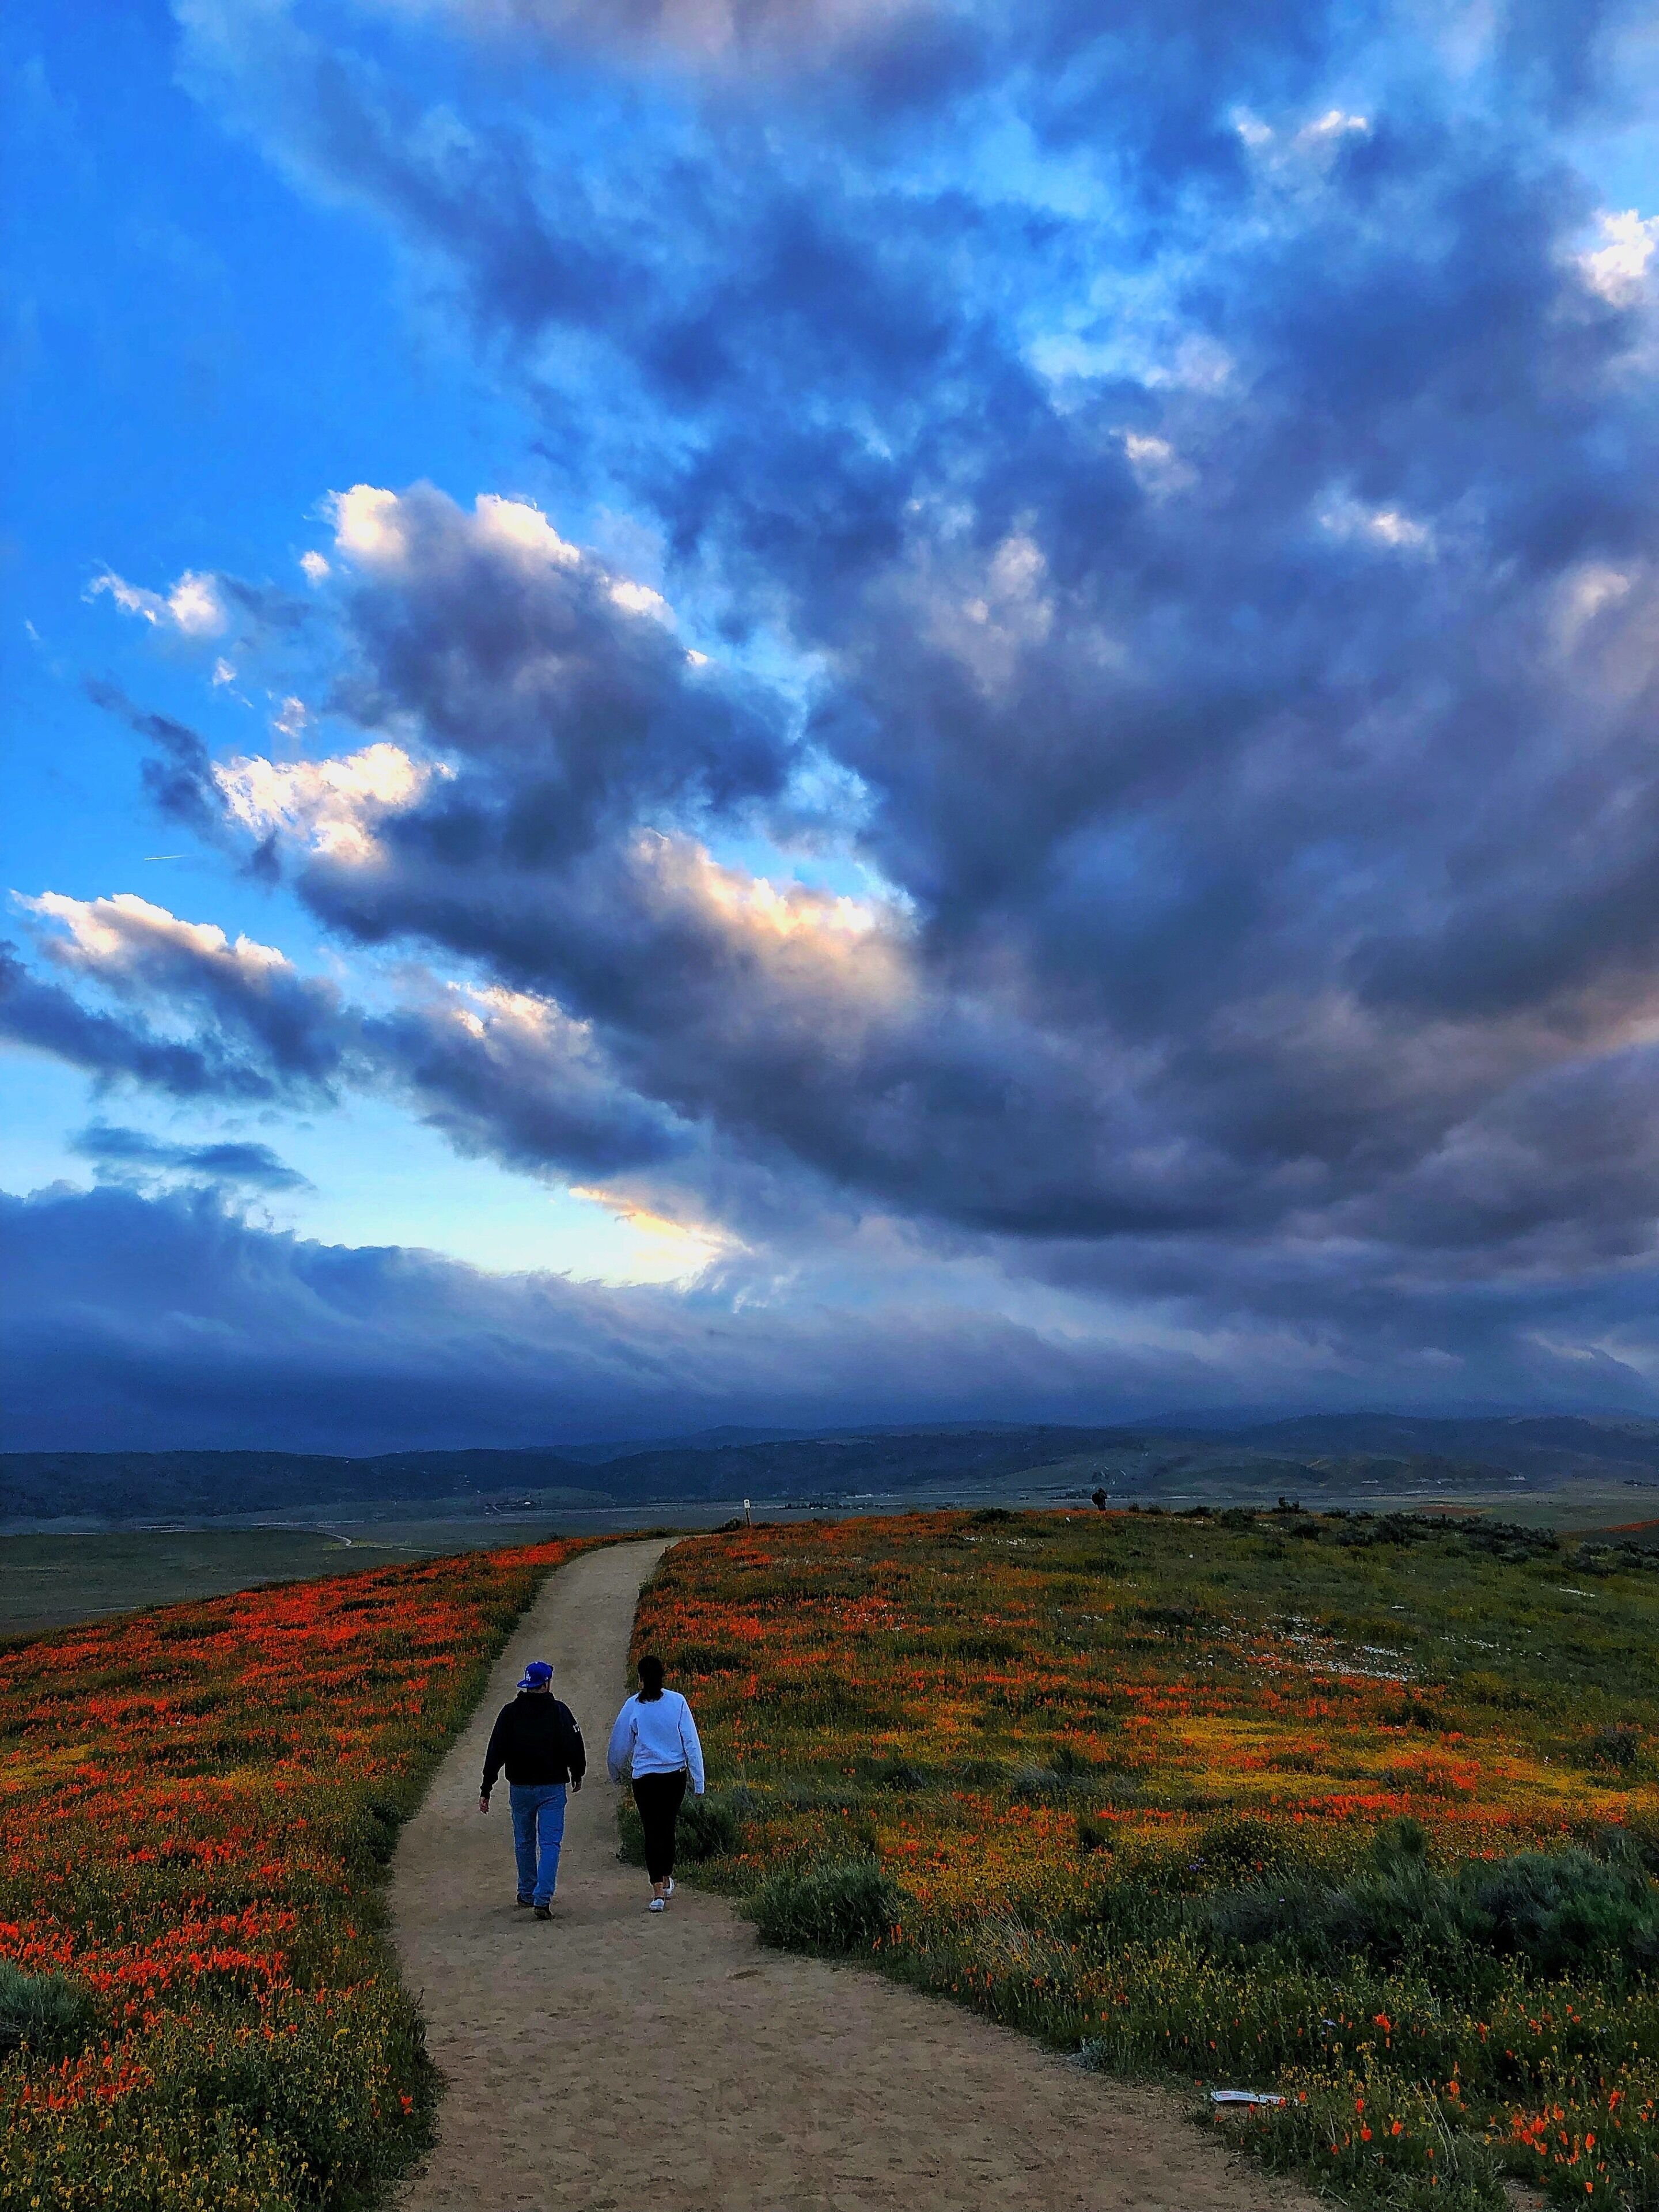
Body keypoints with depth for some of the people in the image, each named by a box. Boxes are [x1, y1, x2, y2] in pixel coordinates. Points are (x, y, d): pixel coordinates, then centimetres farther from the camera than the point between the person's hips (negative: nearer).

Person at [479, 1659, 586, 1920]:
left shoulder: (510, 1713, -2)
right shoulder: (560, 1712, -8)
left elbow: (495, 1753, -3)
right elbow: (574, 1747, -5)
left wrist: (486, 1790, 0)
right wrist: (577, 1775, 14)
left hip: (520, 1788, 3)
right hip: (552, 1788, -3)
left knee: (524, 1842, 19)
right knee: (550, 1843, 0)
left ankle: (527, 1893, 31)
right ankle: (543, 1900, -12)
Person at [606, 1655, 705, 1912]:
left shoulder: (633, 1706, -7)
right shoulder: (678, 1701, -6)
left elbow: (620, 1744, 6)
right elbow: (691, 1742, -4)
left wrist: (615, 1773, 25)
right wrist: (698, 1780, 2)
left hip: (645, 1777, -2)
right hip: (676, 1775, 2)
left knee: (652, 1832, 4)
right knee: (668, 1827, 19)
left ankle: (658, 1892, -5)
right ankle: (667, 1880, 35)